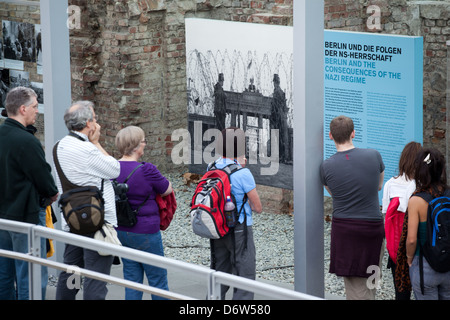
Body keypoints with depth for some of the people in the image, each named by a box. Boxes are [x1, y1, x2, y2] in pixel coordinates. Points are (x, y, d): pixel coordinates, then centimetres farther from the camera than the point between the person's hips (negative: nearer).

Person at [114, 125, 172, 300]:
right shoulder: (146, 170, -18)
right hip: (145, 232, -6)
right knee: (158, 279, 5)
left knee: (132, 280, 12)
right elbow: (168, 190, -4)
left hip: (121, 231, 6)